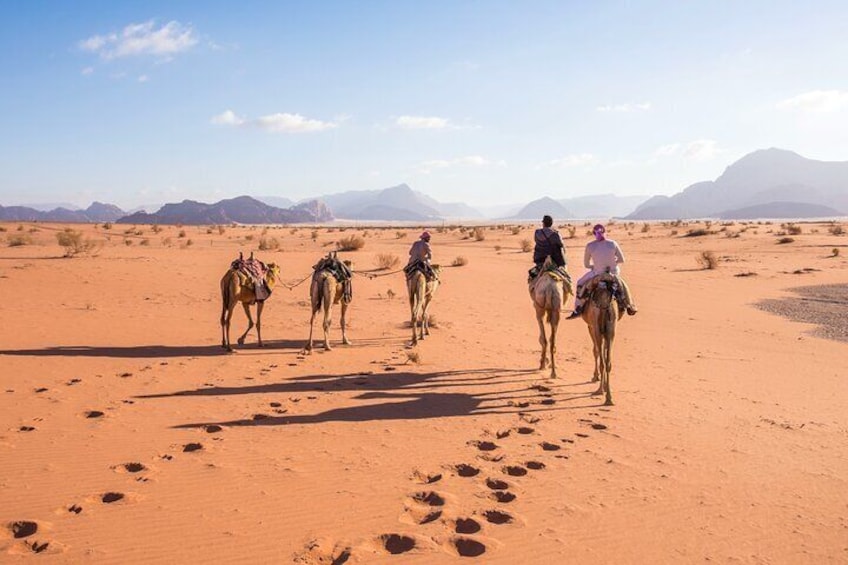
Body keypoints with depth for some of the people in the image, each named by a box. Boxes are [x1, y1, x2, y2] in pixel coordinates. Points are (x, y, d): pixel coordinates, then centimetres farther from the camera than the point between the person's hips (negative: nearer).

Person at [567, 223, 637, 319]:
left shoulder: (589, 246, -12)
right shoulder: (613, 243, -8)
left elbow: (586, 264, -4)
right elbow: (621, 260, -3)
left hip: (597, 273, -1)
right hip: (613, 272, 1)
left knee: (580, 284, 23)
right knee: (622, 284, 34)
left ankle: (578, 309, 18)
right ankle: (629, 306, 39)